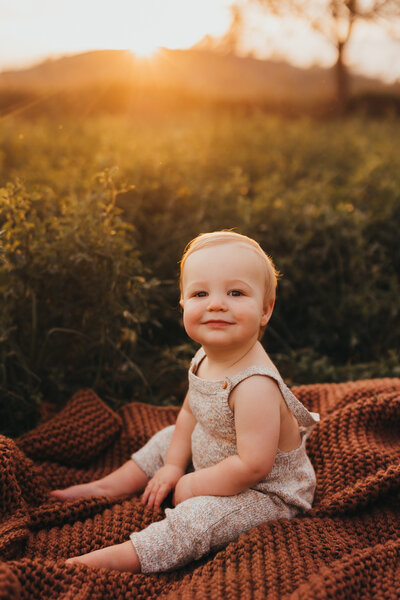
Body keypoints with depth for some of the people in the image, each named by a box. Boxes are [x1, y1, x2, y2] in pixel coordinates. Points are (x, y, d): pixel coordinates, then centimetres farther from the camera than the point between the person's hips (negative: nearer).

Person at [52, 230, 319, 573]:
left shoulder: (255, 385, -37)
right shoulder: (205, 359, -8)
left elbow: (253, 466, -37)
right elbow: (190, 414, 8)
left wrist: (193, 485, -23)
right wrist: (173, 467, -1)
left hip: (267, 492, -9)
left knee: (198, 518, -30)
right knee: (168, 439, 20)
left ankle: (120, 558, -24)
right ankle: (110, 486, 31)